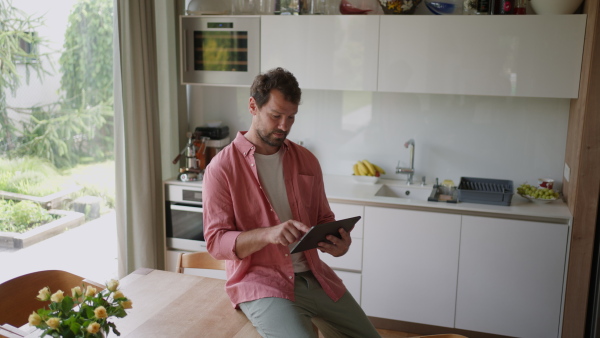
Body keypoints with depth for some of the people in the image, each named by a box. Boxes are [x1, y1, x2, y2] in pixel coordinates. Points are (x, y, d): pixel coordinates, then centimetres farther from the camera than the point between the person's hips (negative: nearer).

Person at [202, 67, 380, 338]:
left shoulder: (306, 160, 7)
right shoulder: (222, 168, -8)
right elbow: (216, 241, -11)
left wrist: (338, 242, -9)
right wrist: (268, 233, -28)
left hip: (313, 275, 5)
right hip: (261, 282, -5)